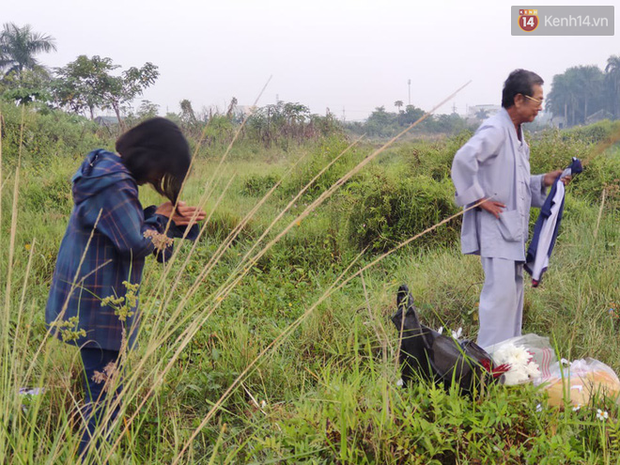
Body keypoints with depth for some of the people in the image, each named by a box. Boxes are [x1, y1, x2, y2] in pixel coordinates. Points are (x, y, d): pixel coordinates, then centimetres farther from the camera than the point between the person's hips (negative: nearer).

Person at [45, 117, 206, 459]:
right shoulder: (113, 186, -24)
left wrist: (166, 218, 1)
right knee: (105, 396, 0)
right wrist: (161, 219, -4)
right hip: (98, 307, -11)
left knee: (104, 390, 20)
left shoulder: (113, 173, 9)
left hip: (94, 300, 11)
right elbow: (138, 244, -22)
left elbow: (127, 226, 14)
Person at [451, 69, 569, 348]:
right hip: (494, 227, -10)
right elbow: (463, 159, -30)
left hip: (512, 229, 10)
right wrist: (478, 198, -22)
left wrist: (543, 182, 8)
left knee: (514, 290, 13)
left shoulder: (517, 136, 17)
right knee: (500, 290, -12)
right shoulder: (495, 130, -15)